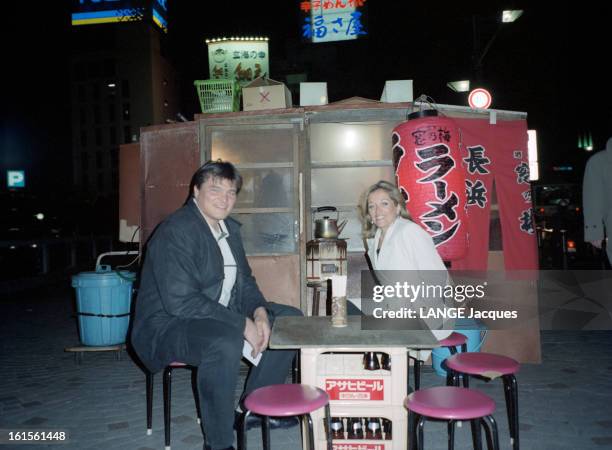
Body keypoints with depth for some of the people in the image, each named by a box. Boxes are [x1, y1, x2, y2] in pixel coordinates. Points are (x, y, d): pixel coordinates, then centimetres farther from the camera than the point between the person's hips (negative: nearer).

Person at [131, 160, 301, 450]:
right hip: (168, 325, -9)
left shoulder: (229, 228, 9)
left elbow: (244, 280, 13)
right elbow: (180, 301, -27)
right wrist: (242, 323, -26)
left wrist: (259, 312, -9)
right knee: (227, 340, -38)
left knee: (290, 319, 4)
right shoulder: (174, 232, -19)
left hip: (221, 315, 9)